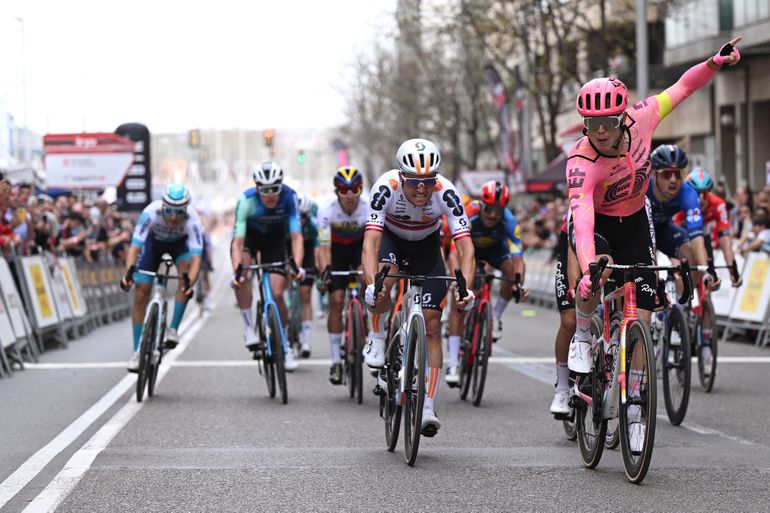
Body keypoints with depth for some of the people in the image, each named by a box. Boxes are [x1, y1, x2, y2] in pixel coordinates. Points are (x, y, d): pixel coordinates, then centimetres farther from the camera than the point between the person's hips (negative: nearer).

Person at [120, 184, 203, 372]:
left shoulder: (192, 220, -38)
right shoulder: (151, 212, -39)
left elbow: (196, 257, -45)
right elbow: (135, 247, -42)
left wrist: (189, 282, -62)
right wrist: (128, 273, -59)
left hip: (180, 242, 0)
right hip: (154, 240, 0)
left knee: (186, 273, -30)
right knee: (141, 293, -8)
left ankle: (173, 329, -16)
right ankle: (137, 351, 4)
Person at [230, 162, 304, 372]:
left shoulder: (289, 197, -31)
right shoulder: (246, 200, -33)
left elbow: (296, 236, -33)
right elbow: (238, 242, -35)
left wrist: (297, 266, -49)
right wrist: (236, 271, -50)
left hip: (274, 239, 1)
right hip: (249, 235, -1)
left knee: (277, 295, -9)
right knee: (241, 278, -31)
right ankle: (248, 327, -16)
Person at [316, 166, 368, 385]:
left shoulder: (369, 209, -29)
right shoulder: (327, 210, -29)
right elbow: (324, 247, -31)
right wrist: (324, 273, -46)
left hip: (359, 246, 1)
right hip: (336, 248, -1)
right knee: (336, 301, -10)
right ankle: (336, 360, -3)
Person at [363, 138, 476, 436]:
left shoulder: (445, 192, -33)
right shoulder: (386, 188, -35)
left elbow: (465, 247, -36)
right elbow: (370, 242, -42)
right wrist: (371, 285, -57)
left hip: (426, 244, 1)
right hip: (391, 237, -1)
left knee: (432, 326, -9)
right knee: (385, 278, -36)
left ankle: (428, 408, -3)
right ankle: (378, 340, -8)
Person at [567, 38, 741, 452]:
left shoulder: (639, 119, -23)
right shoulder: (581, 163, -34)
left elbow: (681, 87, -7)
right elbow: (582, 217, -47)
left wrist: (714, 64, -22)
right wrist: (589, 269, -62)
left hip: (634, 224, 3)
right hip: (595, 225, -3)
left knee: (641, 318, -5)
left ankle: (634, 408, 4)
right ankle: (583, 335, -8)